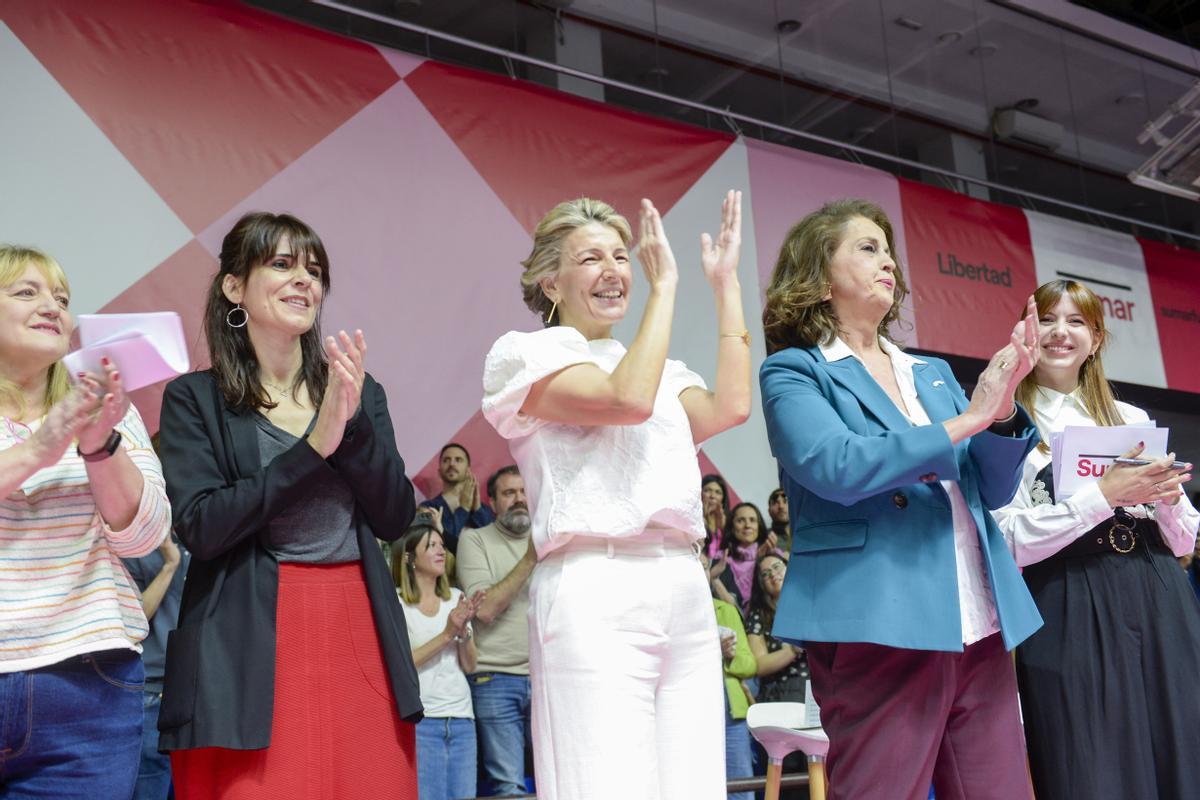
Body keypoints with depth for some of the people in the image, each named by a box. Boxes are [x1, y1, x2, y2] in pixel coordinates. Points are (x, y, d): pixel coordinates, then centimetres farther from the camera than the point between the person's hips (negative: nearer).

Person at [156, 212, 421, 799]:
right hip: (252, 643, -3)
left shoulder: (360, 392, 12)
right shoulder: (193, 399, 2)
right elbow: (200, 528, -11)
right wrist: (314, 445, -15)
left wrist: (353, 420, -10)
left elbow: (394, 518, 4)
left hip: (358, 635, 3)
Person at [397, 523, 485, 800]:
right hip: (420, 719, -5)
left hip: (461, 718, 5)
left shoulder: (456, 598, 12)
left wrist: (464, 630, -10)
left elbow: (469, 666, 9)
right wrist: (446, 633, -16)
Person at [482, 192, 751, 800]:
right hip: (596, 590, -6)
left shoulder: (661, 367, 23)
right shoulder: (527, 354, 4)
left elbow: (730, 407, 4)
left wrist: (726, 285, 10)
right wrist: (665, 284, -6)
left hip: (684, 590, 6)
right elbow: (627, 399, -13)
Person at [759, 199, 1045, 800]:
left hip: (980, 628, 6)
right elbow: (837, 468, -16)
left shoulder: (933, 374, 20)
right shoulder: (793, 370, 1)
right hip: (878, 626, -6)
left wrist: (1002, 411, -4)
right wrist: (965, 421, -11)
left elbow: (992, 490, 16)